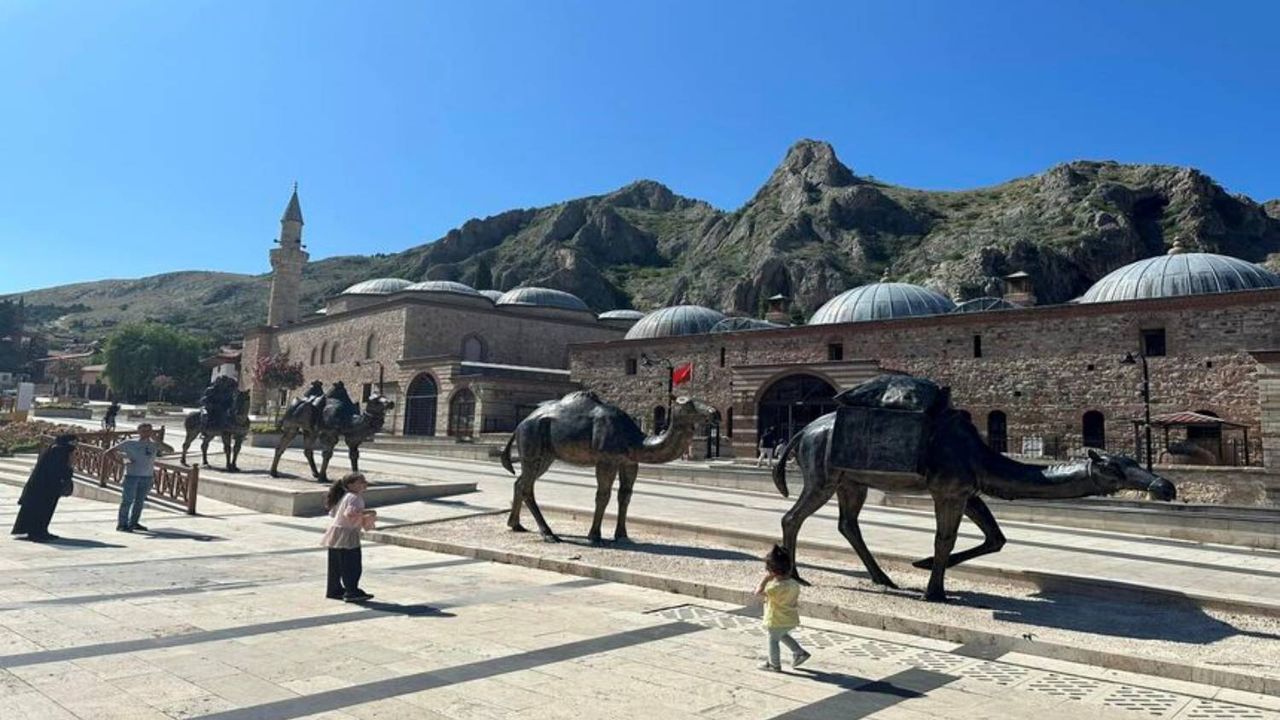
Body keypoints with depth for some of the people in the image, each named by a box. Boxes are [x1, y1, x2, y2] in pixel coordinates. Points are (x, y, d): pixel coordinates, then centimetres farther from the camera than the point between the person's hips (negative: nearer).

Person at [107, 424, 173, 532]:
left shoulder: (154, 445, 8)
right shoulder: (129, 444, 4)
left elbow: (170, 450, -6)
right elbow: (110, 452, 8)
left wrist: (155, 439, -7)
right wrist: (123, 459, -7)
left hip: (147, 477, 3)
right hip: (131, 475, -3)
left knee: (140, 501, 8)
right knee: (127, 500, -5)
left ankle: (133, 523, 18)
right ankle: (122, 524, 1)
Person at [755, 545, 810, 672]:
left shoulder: (776, 587, -30)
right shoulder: (794, 584, -4)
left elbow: (758, 593, -29)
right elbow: (796, 602, 7)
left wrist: (766, 579, -23)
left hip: (777, 621, -8)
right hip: (792, 619, 8)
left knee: (773, 640, 13)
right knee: (783, 635, 31)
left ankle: (774, 664, 26)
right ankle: (799, 653, 29)